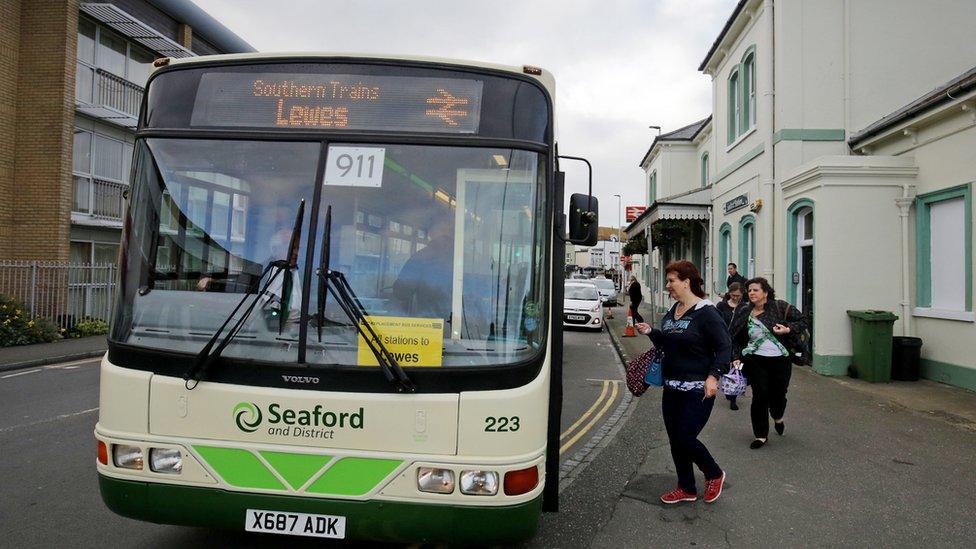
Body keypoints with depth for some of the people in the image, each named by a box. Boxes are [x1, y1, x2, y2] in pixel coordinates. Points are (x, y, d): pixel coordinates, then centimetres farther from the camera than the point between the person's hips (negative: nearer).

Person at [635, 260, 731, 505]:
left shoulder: (706, 313, -14)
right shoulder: (672, 312, 10)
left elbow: (725, 347, -15)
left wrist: (713, 376, -26)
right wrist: (651, 332, 6)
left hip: (697, 390, -8)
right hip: (672, 388, 8)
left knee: (685, 439, -6)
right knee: (675, 440, 12)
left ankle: (715, 475, 21)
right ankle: (686, 489, 28)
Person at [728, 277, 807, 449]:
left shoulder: (780, 307, -4)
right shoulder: (745, 315, 1)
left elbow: (802, 321, 1)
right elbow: (735, 338, 9)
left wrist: (788, 329, -16)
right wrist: (737, 357, 0)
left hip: (780, 360, 0)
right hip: (756, 361, 0)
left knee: (779, 394, 9)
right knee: (760, 396, -4)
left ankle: (778, 418, 47)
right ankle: (761, 435, 11)